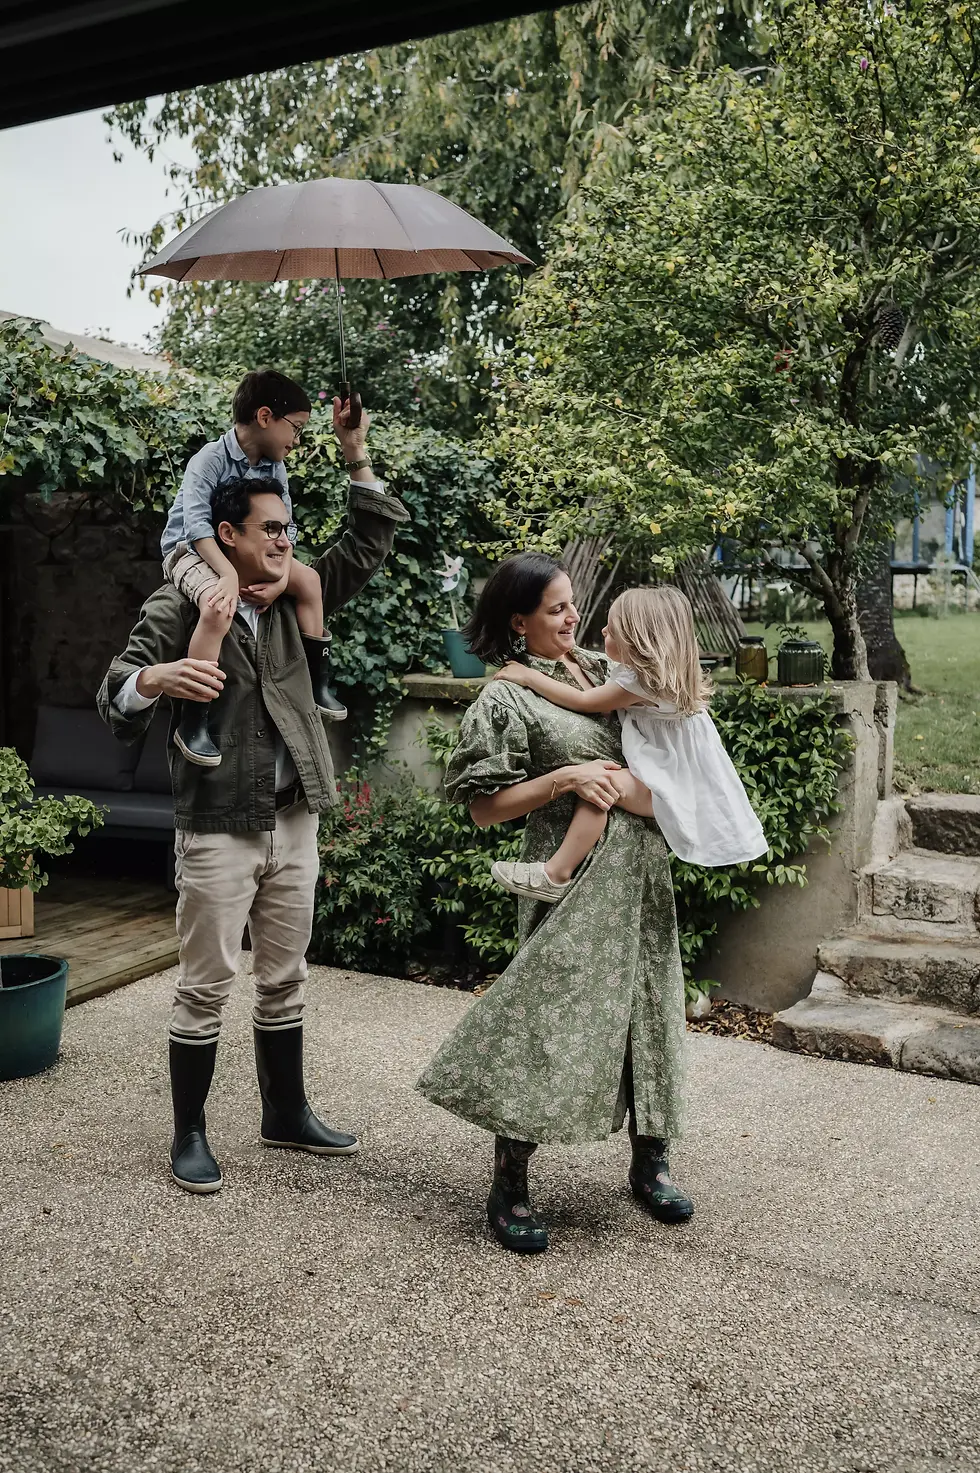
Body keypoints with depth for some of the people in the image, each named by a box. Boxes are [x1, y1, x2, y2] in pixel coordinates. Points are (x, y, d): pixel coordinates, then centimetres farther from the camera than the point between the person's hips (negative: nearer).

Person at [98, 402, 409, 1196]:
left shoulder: (294, 598, 9)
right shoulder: (177, 607, -7)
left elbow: (371, 542, 13)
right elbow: (116, 700, -12)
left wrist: (357, 457, 2)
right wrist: (154, 679, -35)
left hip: (294, 823, 6)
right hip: (218, 829, -5)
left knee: (284, 980, 15)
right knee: (206, 988, 2)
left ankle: (286, 1113, 30)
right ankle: (189, 1134, 18)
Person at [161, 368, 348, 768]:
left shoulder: (274, 468, 1)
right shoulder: (210, 460, -21)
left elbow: (283, 527, -3)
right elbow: (196, 522, -32)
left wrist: (282, 577, -21)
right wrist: (229, 574, -44)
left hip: (244, 551, 8)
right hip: (191, 550, -8)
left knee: (308, 579, -1)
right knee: (219, 607, -36)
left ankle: (316, 683, 12)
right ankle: (192, 723, -33)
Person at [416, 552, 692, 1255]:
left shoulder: (603, 669, 12)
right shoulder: (507, 697, -6)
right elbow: (484, 807, -9)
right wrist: (565, 778, -17)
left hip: (644, 867, 7)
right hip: (576, 878, -7)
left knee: (648, 1008, 13)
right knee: (550, 1019, -7)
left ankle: (650, 1160, 30)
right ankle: (509, 1186, 8)